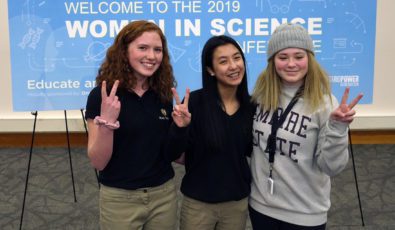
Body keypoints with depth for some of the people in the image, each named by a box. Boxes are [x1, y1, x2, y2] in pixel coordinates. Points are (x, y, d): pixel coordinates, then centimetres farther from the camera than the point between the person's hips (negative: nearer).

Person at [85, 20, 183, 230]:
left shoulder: (163, 95, 1)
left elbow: (172, 152, 8)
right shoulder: (102, 95, -12)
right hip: (119, 199, -4)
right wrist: (106, 123, -29)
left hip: (164, 195, 4)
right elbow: (98, 162, -14)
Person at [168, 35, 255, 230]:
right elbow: (172, 154, -12)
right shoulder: (194, 102, -15)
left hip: (238, 202, 3)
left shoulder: (251, 106, -4)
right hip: (198, 203, -3)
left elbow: (249, 151, 7)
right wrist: (181, 126, -29)